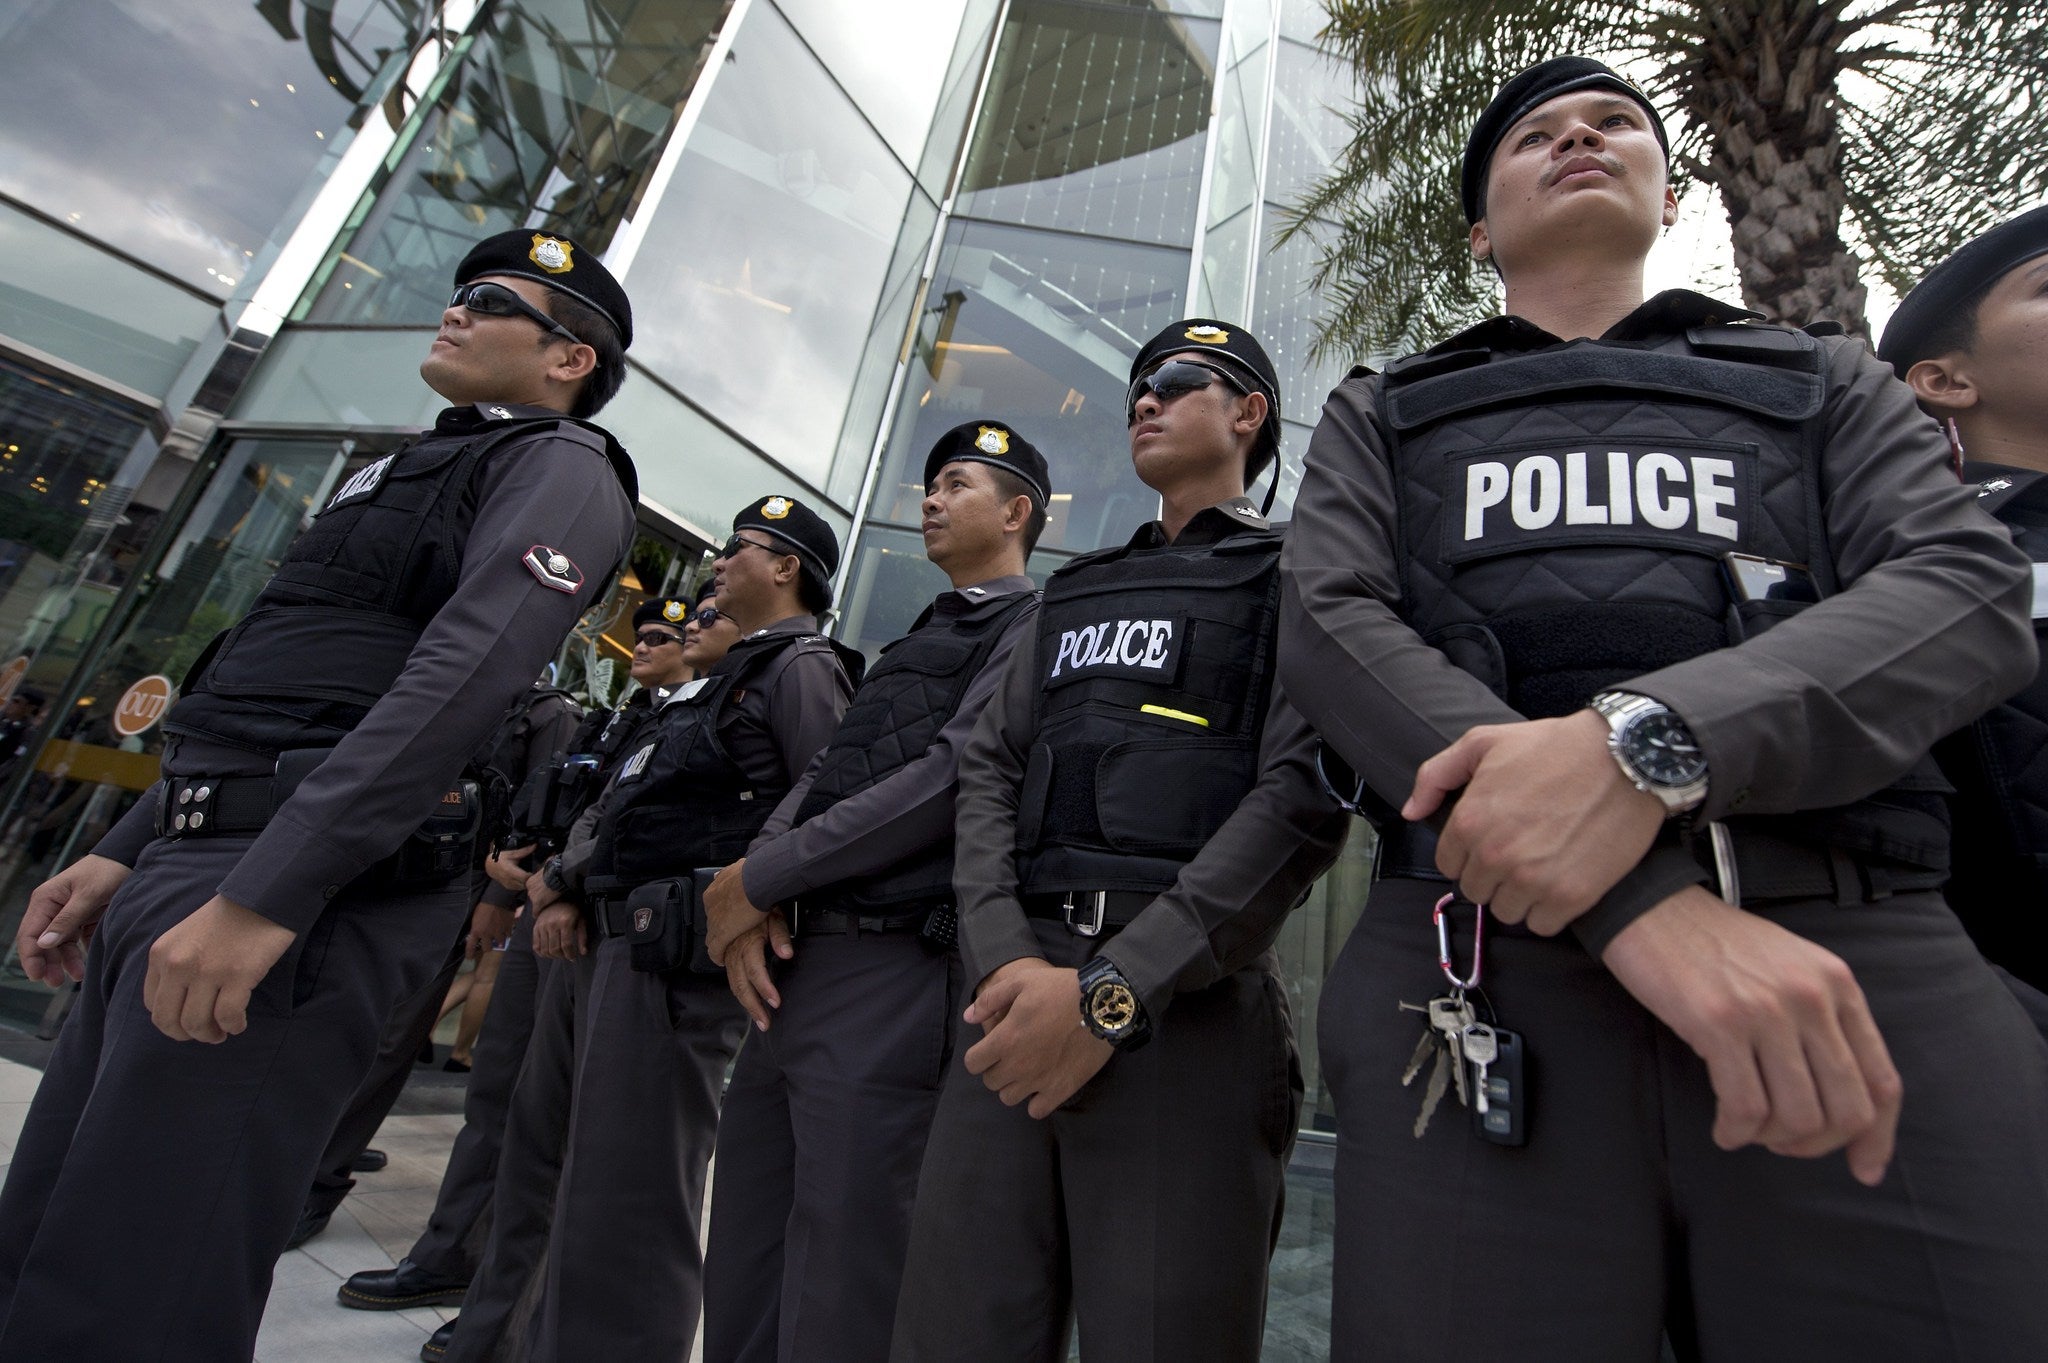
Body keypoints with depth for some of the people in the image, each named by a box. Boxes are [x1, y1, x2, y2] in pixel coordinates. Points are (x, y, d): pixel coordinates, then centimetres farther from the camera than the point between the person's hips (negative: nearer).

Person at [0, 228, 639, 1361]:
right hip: (179, 868, 9)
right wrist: (119, 853, 18)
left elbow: (464, 674, -20)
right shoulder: (405, 470, 25)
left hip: (303, 892, -9)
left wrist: (262, 895, -25)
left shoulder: (560, 465, -4)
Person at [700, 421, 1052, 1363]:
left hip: (888, 977, -8)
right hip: (793, 969, 9)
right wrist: (753, 898, -2)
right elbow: (822, 775, 17)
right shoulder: (915, 641, 25)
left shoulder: (1032, 627, -2)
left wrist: (758, 876, -10)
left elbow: (954, 776, -16)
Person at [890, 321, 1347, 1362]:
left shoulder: (1298, 576, 7)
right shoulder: (1074, 592, 23)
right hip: (1016, 1000, 5)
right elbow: (989, 770, 11)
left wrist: (1111, 991, -15)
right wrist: (1005, 963, -6)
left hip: (1186, 1006, -4)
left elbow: (1304, 797, -8)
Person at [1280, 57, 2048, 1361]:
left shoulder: (1828, 381, 22)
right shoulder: (1381, 415, 17)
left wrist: (1648, 738, -19)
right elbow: (1330, 627, -2)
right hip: (1476, 983, -1)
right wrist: (1641, 898, -15)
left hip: (1854, 967, 2)